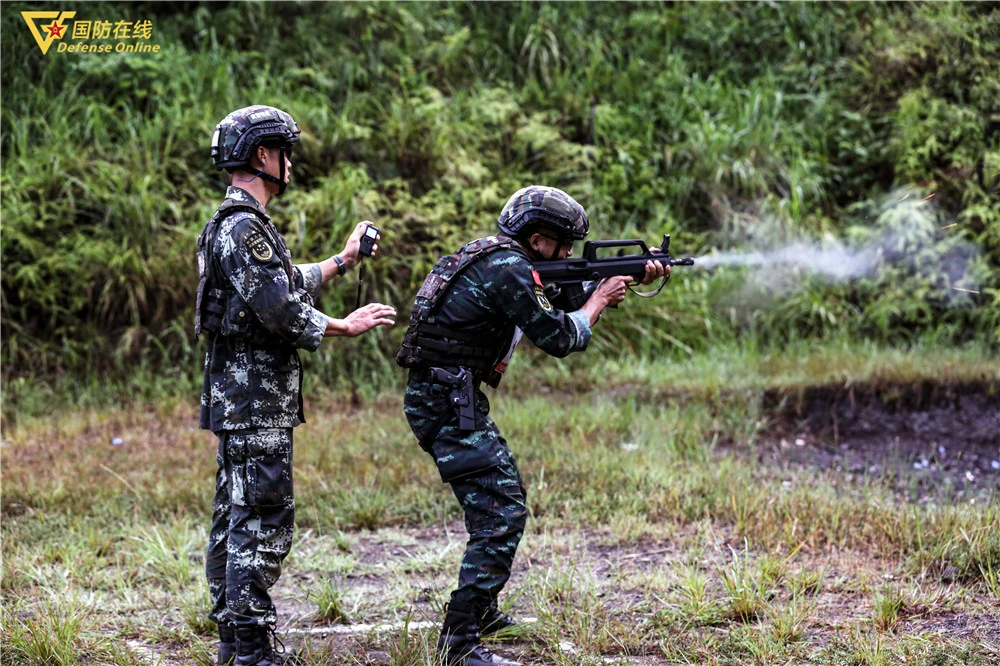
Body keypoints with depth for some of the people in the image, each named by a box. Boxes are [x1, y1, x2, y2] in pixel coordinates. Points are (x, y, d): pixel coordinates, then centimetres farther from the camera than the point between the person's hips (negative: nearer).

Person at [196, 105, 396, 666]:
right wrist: (346, 327, -11)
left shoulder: (237, 224, 16)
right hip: (256, 397, -11)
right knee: (264, 520, -9)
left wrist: (345, 259, 34)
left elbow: (289, 284, 27)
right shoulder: (244, 227, -17)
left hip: (237, 399, 11)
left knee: (236, 516, 13)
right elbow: (281, 310, -22)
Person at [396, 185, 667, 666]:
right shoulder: (509, 270, -16)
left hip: (448, 397, 11)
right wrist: (599, 300, 2)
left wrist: (635, 278, 21)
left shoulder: (500, 261, 15)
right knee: (502, 513, -13)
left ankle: (480, 610, 35)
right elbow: (559, 337, -14)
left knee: (506, 493, 24)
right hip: (448, 403, -11)